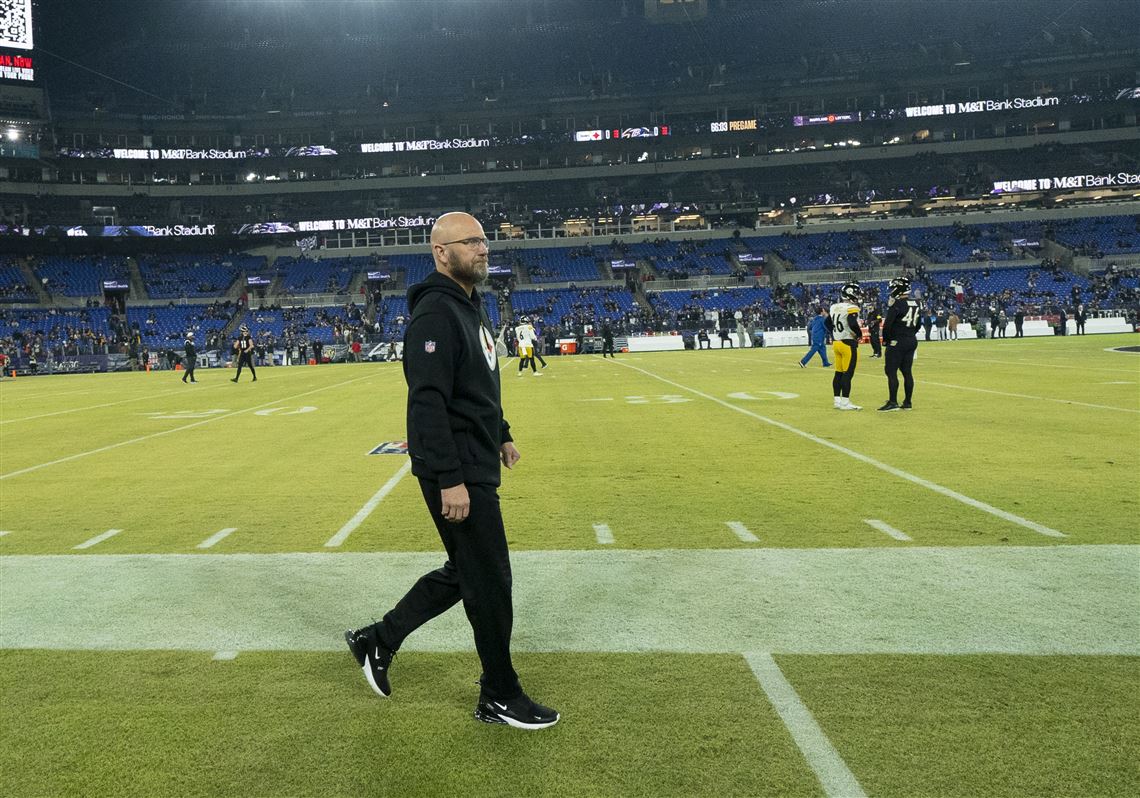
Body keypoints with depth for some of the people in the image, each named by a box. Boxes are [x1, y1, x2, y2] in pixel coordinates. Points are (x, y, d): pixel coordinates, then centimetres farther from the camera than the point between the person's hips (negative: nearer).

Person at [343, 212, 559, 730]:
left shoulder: (470, 306, 15)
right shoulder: (436, 313, -18)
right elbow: (427, 403, -25)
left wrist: (501, 434, 25)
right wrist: (450, 480, -27)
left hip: (477, 465, 10)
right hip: (457, 475, -10)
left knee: (463, 572, 19)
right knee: (490, 580, 1)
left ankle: (377, 642, 31)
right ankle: (499, 698, 17)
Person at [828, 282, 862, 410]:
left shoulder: (834, 307, 9)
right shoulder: (851, 308, -15)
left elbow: (828, 323, 20)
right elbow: (853, 324, -28)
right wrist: (859, 334, -10)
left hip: (836, 343, 8)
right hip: (848, 344, -8)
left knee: (838, 373, 12)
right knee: (848, 374, -4)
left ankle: (837, 401, 17)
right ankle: (845, 402, -2)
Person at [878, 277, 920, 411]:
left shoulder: (896, 304, -16)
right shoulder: (916, 304, 9)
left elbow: (888, 324, -17)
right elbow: (918, 325, 16)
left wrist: (885, 339, -3)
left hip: (897, 342, -8)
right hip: (912, 341, 8)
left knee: (891, 371, -3)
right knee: (907, 372, 11)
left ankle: (893, 402, -5)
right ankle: (907, 402, 14)